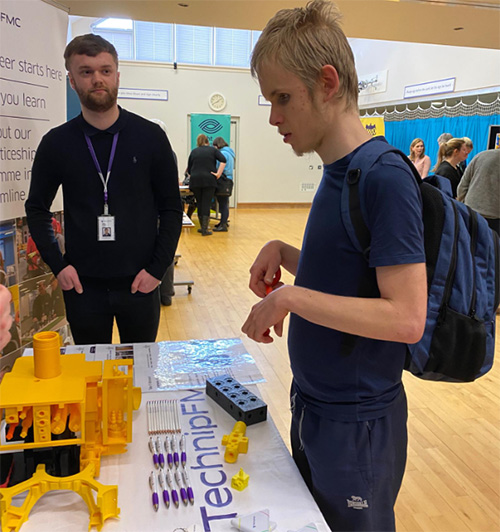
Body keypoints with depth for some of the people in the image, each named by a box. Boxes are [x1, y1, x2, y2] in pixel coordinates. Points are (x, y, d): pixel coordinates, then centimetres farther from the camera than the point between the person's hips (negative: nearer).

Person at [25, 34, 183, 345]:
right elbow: (37, 208, 9)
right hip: (82, 285, 1)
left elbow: (172, 208, 0)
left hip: (139, 284, 0)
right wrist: (58, 265, -3)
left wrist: (158, 268, -7)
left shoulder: (150, 136, -3)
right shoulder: (57, 143, 0)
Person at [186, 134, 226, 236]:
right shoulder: (213, 150, 10)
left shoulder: (194, 152, 15)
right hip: (209, 180, -2)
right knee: (206, 204, -3)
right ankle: (205, 229, -7)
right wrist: (218, 173, -7)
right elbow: (223, 160, -8)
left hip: (195, 181, 2)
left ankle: (203, 227, 17)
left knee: (199, 204, 11)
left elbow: (189, 170, 14)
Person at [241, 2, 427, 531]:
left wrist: (290, 296, -27)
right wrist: (283, 253, -3)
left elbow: (406, 317, -27)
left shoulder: (385, 179, -23)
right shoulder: (335, 171, 3)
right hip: (312, 406, 8)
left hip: (356, 425, -8)